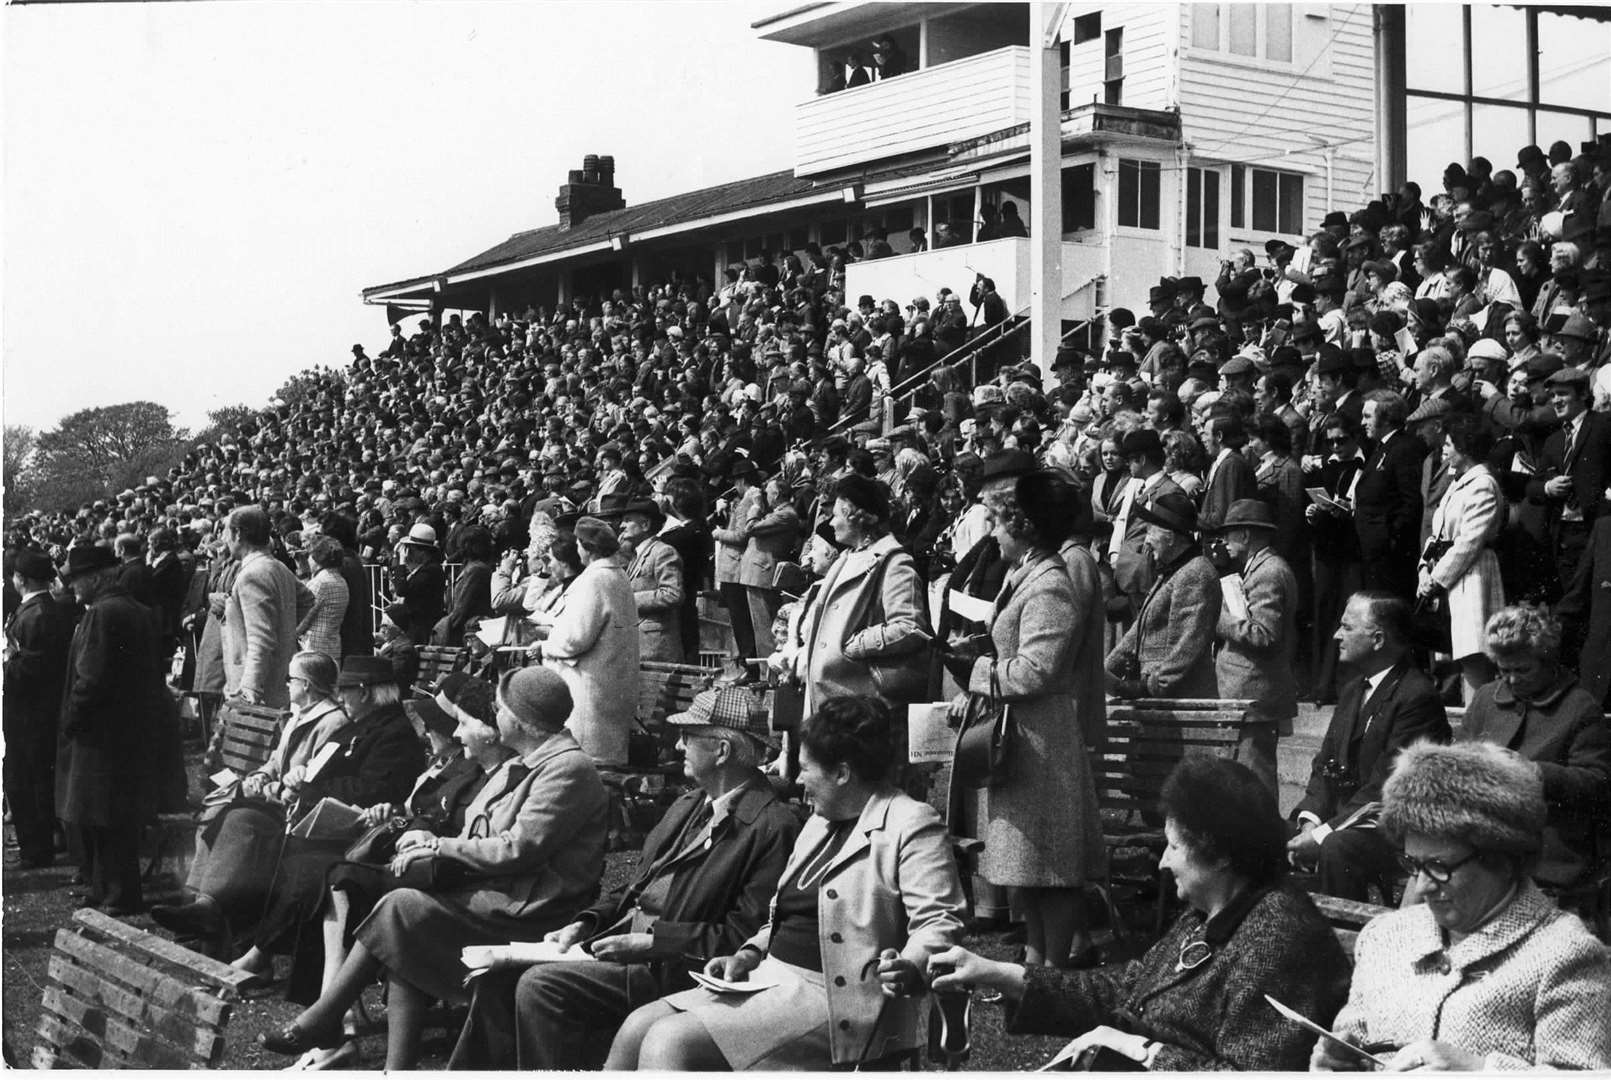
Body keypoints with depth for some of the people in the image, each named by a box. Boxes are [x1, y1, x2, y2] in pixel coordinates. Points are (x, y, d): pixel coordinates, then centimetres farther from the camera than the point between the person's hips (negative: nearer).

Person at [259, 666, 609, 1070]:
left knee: (401, 907, -17)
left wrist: (441, 847, -11)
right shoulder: (523, 765, 20)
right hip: (496, 892, 9)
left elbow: (519, 850, -20)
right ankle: (398, 1068, -16)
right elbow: (486, 840, 19)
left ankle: (322, 1020, -6)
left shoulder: (569, 770, -13)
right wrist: (431, 845, 0)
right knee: (406, 945, -14)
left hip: (529, 910, -9)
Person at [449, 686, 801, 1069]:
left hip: (672, 969, -9)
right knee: (501, 973, -1)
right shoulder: (688, 807, 16)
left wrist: (650, 939, -19)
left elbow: (746, 934, -18)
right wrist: (585, 924, 3)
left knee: (539, 985, -21)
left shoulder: (773, 827, -14)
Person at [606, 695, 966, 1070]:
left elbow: (940, 922, -16)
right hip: (768, 979, 9)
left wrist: (907, 969, -35)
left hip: (833, 1000, -9)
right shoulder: (820, 822, 21)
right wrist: (749, 955, 10)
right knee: (637, 1028, -4)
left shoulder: (913, 824, -8)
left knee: (669, 1042, -22)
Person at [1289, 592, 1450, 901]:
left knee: (1337, 849, -34)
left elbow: (1385, 786, -20)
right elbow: (1325, 764, 13)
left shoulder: (1418, 697, -15)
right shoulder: (1352, 690, 15)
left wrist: (1323, 834, -22)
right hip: (1341, 817, 8)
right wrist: (1311, 820, -5)